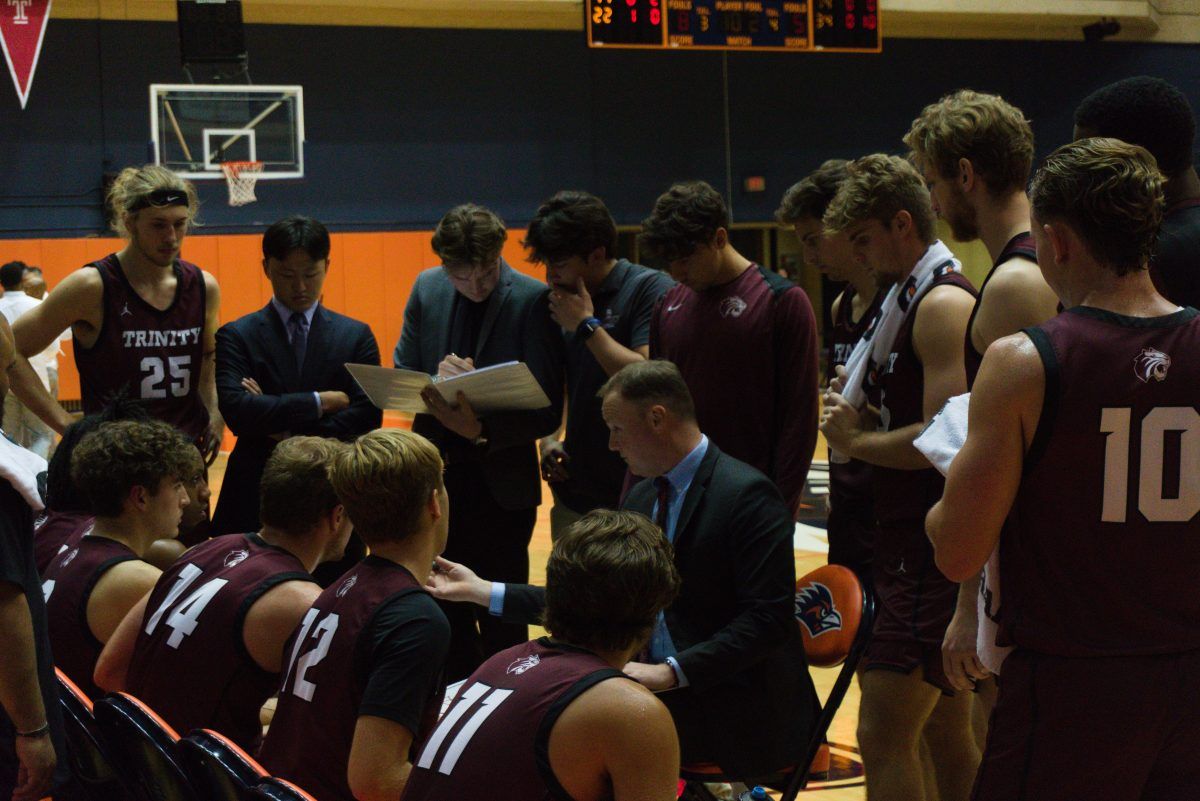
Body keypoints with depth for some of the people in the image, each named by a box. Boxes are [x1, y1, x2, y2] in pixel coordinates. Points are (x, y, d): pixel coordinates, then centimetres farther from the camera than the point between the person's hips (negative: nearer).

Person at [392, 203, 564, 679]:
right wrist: (438, 382, -14)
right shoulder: (426, 290, 3)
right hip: (437, 475, 5)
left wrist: (482, 429, -30)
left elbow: (547, 411, -14)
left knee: (500, 623, 4)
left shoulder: (534, 301, -12)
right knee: (445, 614, 14)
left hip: (500, 483, -4)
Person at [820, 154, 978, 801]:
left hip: (932, 550, -10)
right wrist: (863, 409, 4)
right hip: (911, 542, 10)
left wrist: (856, 440, -11)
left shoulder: (944, 303, -14)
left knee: (883, 736, -10)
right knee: (944, 731, 17)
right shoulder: (912, 298, 16)